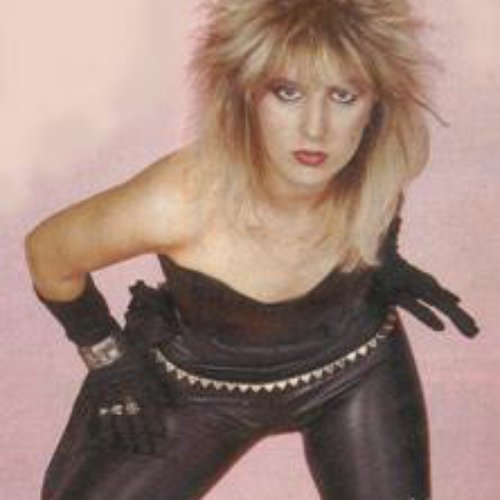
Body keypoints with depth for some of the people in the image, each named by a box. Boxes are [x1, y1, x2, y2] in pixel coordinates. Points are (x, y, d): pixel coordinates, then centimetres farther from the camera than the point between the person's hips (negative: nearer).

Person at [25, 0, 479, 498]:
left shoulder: (378, 161, -28)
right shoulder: (177, 203, -37)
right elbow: (48, 251, -16)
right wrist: (107, 359, -6)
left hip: (358, 367, 2)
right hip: (203, 385, -2)